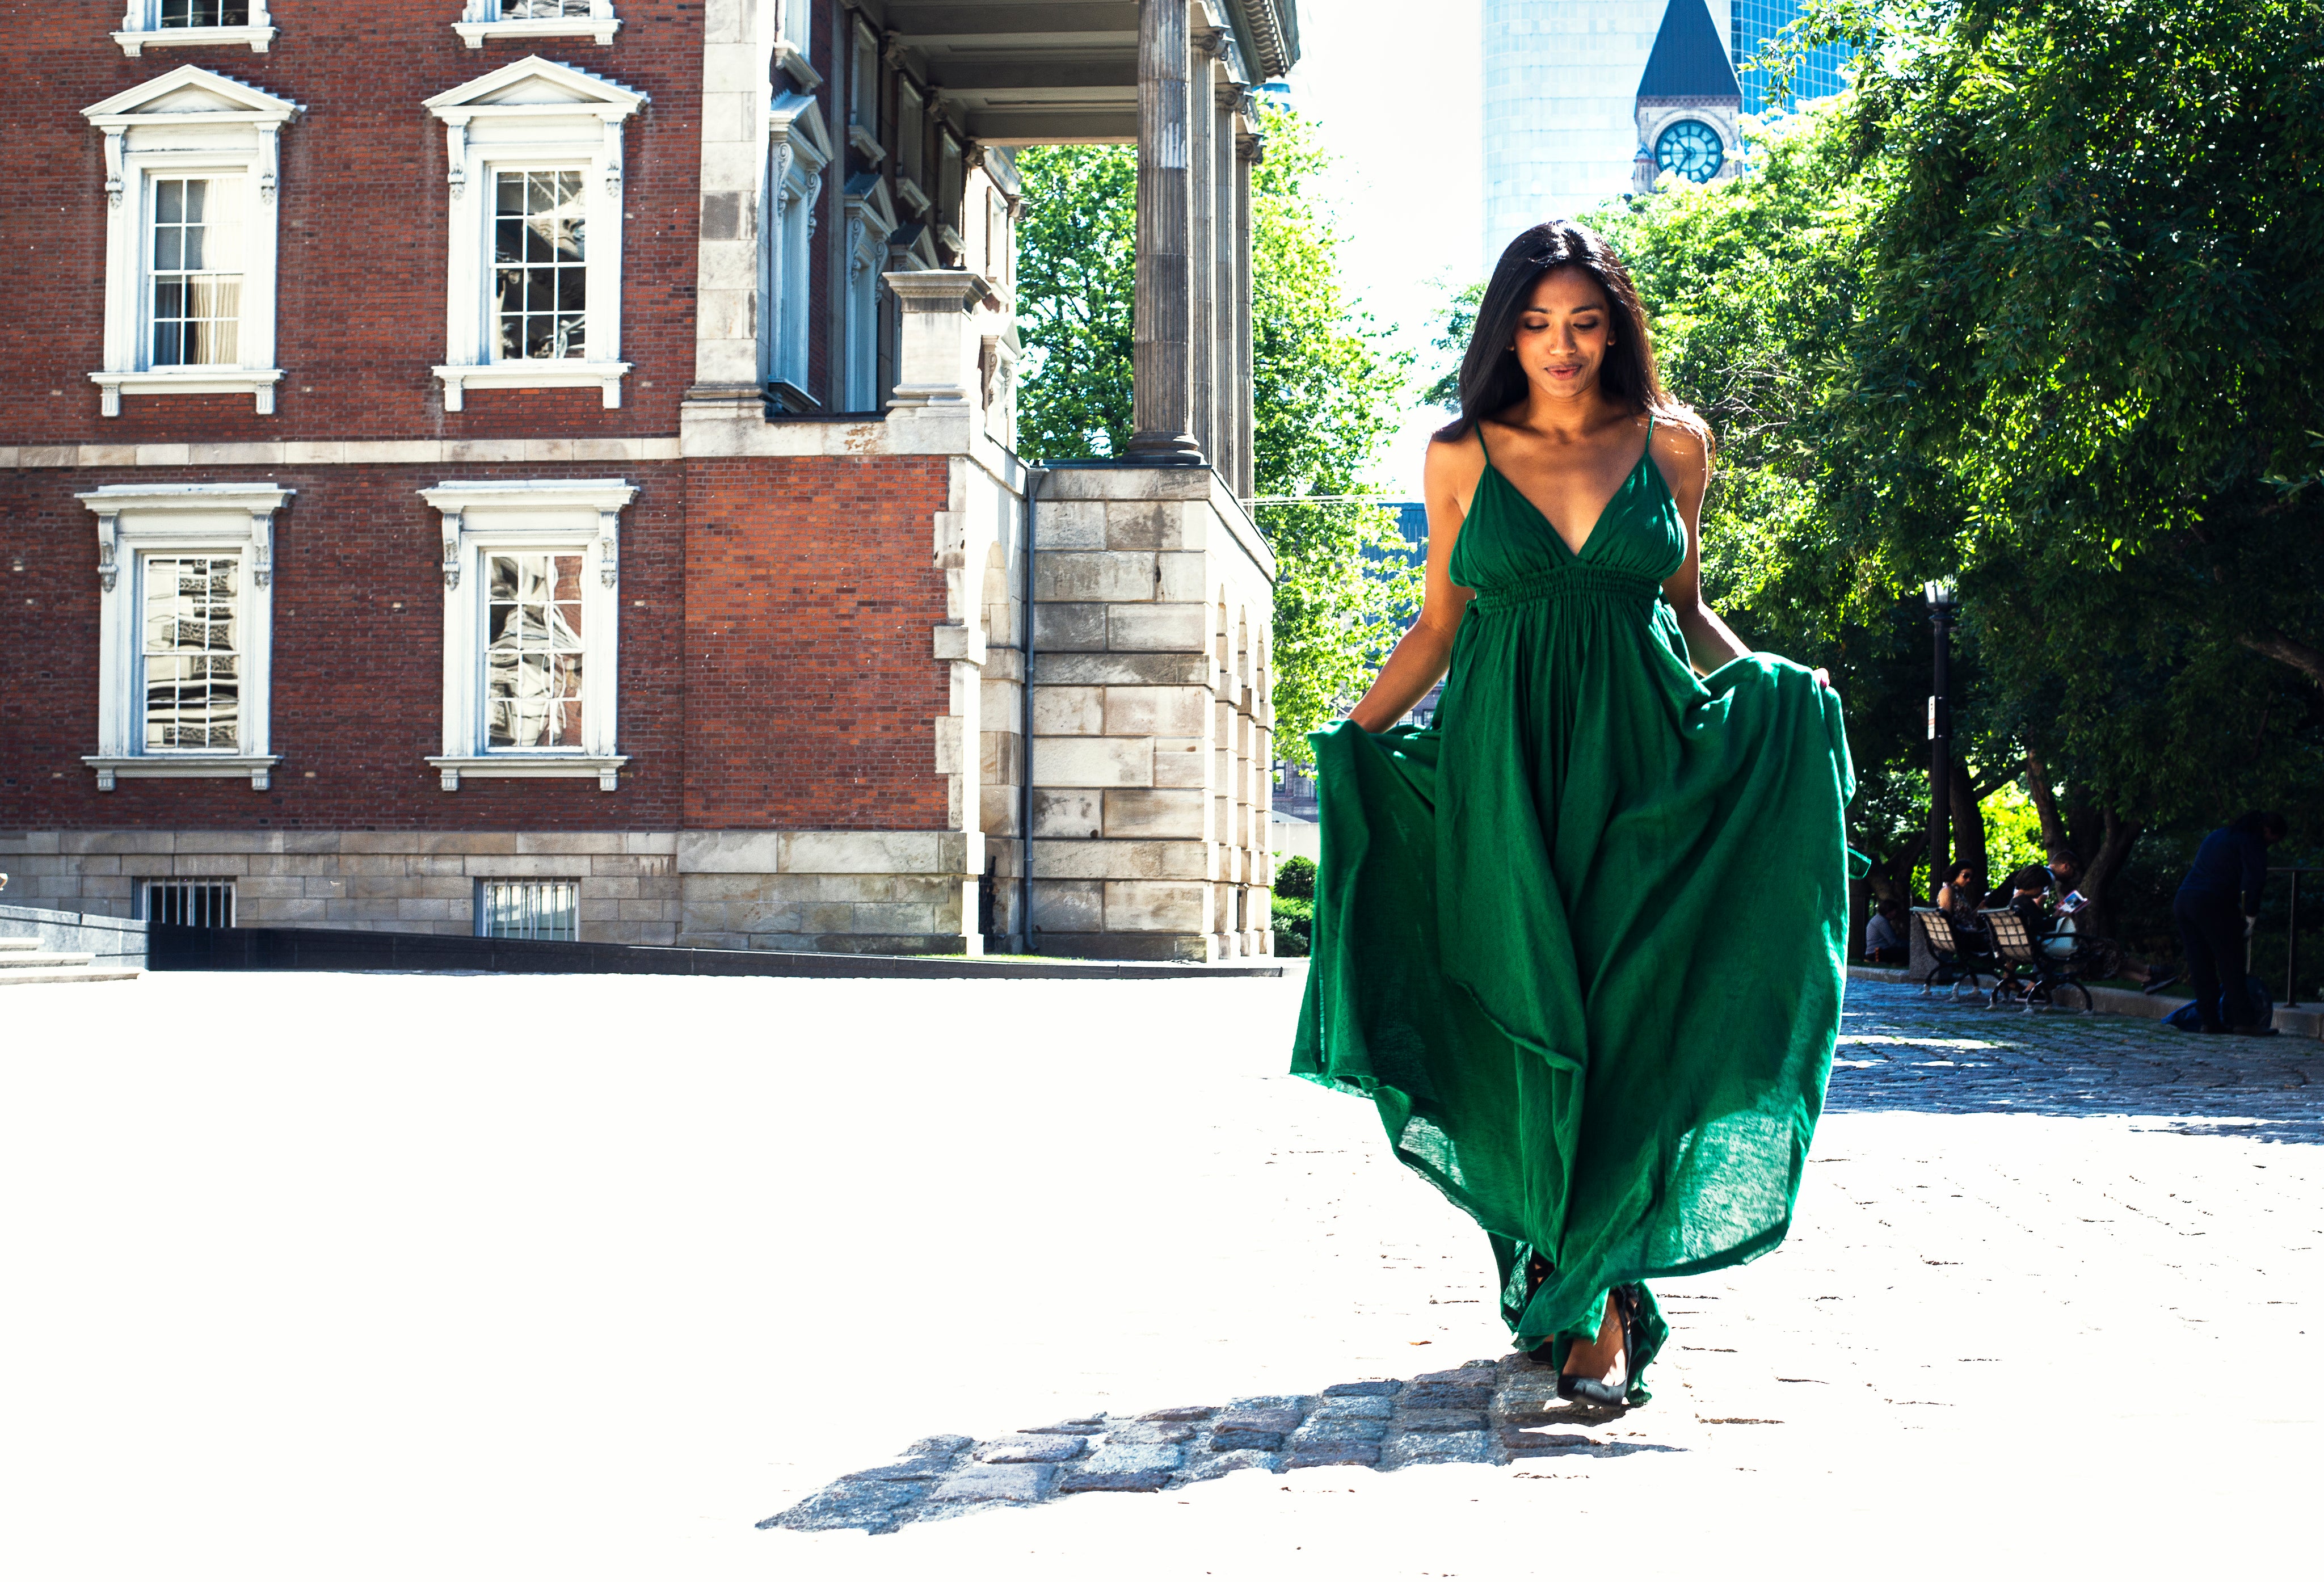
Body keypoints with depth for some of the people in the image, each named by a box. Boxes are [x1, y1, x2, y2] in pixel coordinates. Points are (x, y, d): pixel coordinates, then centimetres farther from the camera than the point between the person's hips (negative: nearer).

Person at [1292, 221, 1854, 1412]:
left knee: (1626, 1015, -7)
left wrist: (1770, 685, 0)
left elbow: (1686, 607, 15)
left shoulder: (1671, 444, 8)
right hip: (1502, 768, 0)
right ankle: (1578, 1285, 12)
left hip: (1640, 758, 0)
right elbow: (1441, 621, 13)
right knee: (1530, 1021, -2)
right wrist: (1354, 735, 6)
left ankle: (1598, 1305, -4)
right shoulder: (1464, 456, 6)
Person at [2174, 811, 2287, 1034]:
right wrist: (2251, 917, -6)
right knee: (2230, 965, -4)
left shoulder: (2217, 836, 25)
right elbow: (2254, 880, -13)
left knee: (2201, 967, 8)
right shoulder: (2252, 843, -1)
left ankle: (2210, 1021, 9)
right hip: (2213, 905, -8)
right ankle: (2244, 1020, -5)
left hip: (2182, 899, 8)